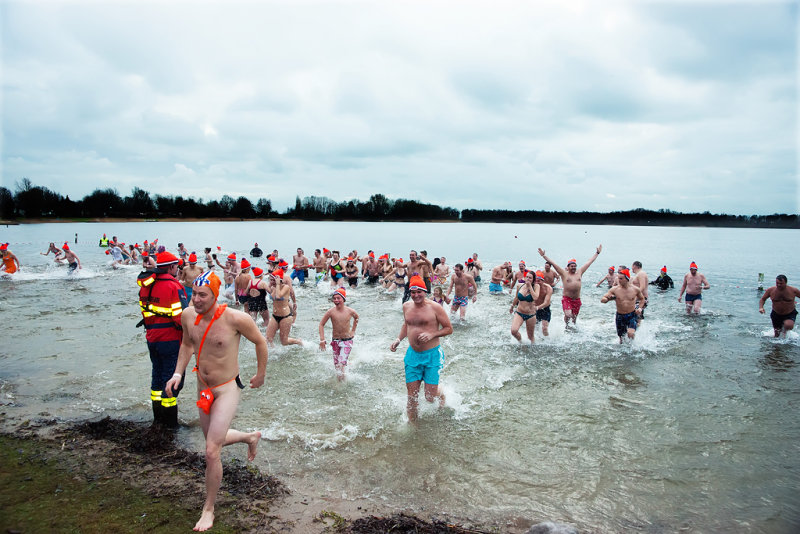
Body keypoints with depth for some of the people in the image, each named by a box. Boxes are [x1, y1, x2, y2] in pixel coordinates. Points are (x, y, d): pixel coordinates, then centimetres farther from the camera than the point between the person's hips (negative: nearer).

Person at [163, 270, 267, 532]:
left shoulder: (236, 318, -25)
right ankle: (251, 437, 54)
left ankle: (209, 509, 12)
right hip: (203, 388, 7)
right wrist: (178, 374, 2)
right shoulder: (188, 315, -8)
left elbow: (260, 342, -9)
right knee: (215, 439, 23)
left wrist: (261, 374, 1)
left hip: (227, 389, -6)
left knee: (212, 451, -10)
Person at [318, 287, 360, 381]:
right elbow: (321, 324, -1)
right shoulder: (331, 312, -11)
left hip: (347, 340, -2)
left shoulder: (350, 311, -10)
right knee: (336, 364, 11)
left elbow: (356, 318, 15)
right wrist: (322, 340, -7)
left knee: (341, 363, -16)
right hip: (335, 341, 2)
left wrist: (353, 331, 12)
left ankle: (342, 379, 1)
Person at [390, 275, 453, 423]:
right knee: (412, 396, 5)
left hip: (432, 355, -4)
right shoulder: (406, 306, 6)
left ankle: (441, 394, 36)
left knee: (430, 397, -1)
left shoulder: (434, 307, -10)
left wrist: (432, 335, -19)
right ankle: (412, 424, 26)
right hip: (412, 354, 4)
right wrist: (398, 339, 8)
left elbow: (449, 329, -5)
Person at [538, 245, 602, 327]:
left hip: (577, 299, 4)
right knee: (568, 315, -15)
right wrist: (544, 256, -7)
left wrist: (597, 253, 22)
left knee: (574, 316, 10)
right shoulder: (564, 274, 1)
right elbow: (553, 263, -3)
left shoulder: (579, 272, 11)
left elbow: (590, 261, 16)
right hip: (566, 298, -4)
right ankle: (566, 325, 15)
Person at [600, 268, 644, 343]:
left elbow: (642, 299, 15)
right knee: (621, 339, 8)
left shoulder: (635, 289, -5)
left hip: (632, 315, -1)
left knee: (631, 334, -23)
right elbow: (602, 299, -7)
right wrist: (607, 299, -28)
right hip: (620, 316, 1)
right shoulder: (614, 289, -8)